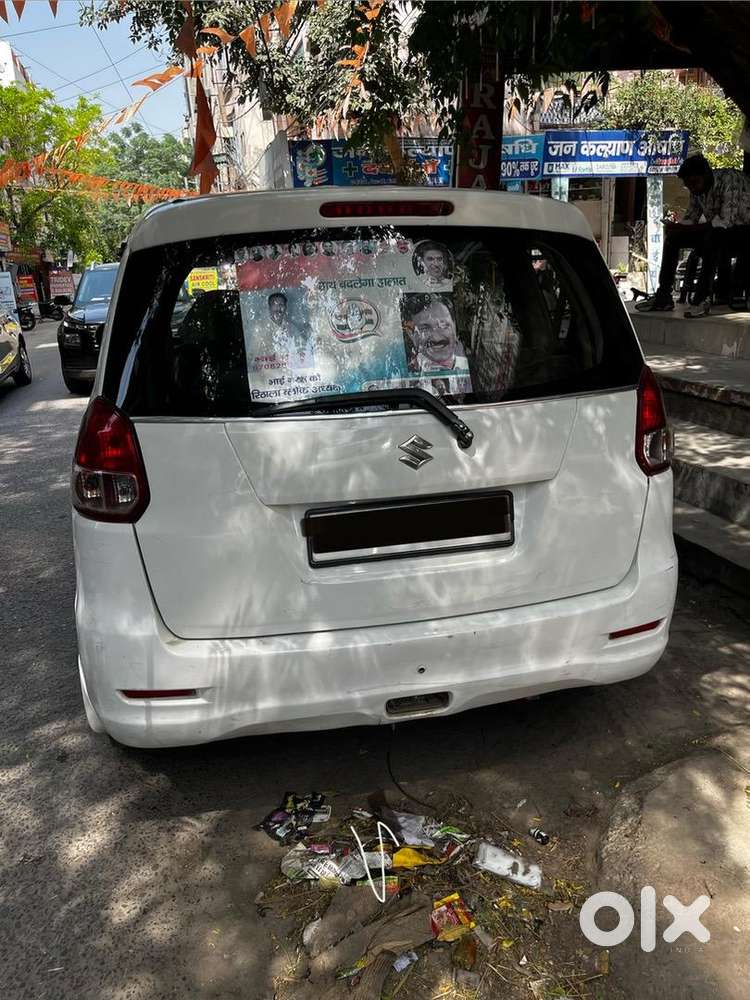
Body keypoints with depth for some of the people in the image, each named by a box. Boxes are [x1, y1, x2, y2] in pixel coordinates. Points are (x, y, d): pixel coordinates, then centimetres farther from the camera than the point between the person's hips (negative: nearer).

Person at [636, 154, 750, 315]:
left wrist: (684, 228, -30)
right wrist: (677, 228, -18)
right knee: (673, 237, -3)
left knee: (713, 235, -38)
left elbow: (726, 221, -31)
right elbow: (691, 218, 6)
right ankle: (663, 297, -7)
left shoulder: (730, 179, -22)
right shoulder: (698, 189, 1)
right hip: (716, 234, 8)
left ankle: (702, 297, -35)